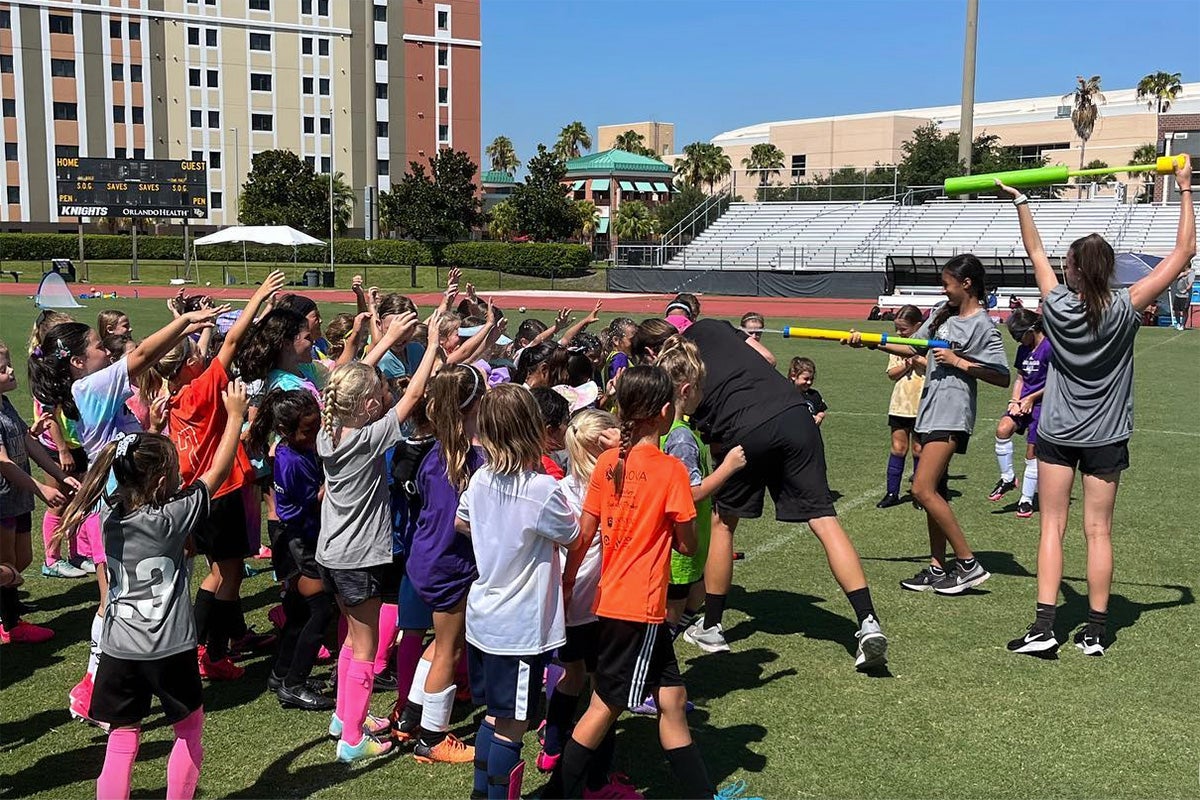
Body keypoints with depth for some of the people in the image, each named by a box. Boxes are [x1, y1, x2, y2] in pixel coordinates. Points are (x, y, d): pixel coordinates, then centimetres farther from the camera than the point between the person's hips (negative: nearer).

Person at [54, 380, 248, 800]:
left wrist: (152, 429, 27)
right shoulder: (173, 516, -14)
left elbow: (131, 469, 19)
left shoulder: (110, 513, -1)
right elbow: (219, 470, -6)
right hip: (169, 650, -4)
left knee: (121, 741, 10)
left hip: (119, 650, 4)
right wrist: (235, 415, 3)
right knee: (190, 731, 18)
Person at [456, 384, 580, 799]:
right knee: (510, 728, 4)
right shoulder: (543, 489, -22)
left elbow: (461, 522, 18)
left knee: (495, 716, 22)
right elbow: (576, 539, -8)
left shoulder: (482, 479, -1)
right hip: (520, 628, -8)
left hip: (483, 617, 8)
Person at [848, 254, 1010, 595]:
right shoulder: (942, 313, 14)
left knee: (923, 490, -15)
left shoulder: (983, 326, -9)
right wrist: (870, 342, 12)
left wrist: (960, 362, -14)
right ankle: (938, 568, 18)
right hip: (930, 410, 9)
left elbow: (1002, 377, -11)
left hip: (952, 413, -9)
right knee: (934, 491, 10)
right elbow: (912, 348, 20)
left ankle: (969, 564, -7)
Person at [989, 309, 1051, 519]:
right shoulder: (1023, 349, 12)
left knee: (1032, 452, -2)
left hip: (1041, 404, -6)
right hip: (1024, 401, 6)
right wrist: (1015, 400, 1)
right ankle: (1007, 478, -6)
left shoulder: (1049, 348, -12)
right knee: (1003, 429, -21)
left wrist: (1031, 398, -10)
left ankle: (1026, 500, 9)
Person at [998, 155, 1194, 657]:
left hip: (1056, 435, 0)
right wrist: (1185, 190, 3)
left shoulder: (1057, 307, -9)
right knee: (1098, 531, 5)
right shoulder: (1124, 311, -11)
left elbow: (1035, 250, 7)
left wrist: (1020, 201, 17)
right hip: (1105, 438, 0)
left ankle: (1044, 629, -4)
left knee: (1052, 527, 3)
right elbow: (1183, 253, -4)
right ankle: (1096, 631, 13)